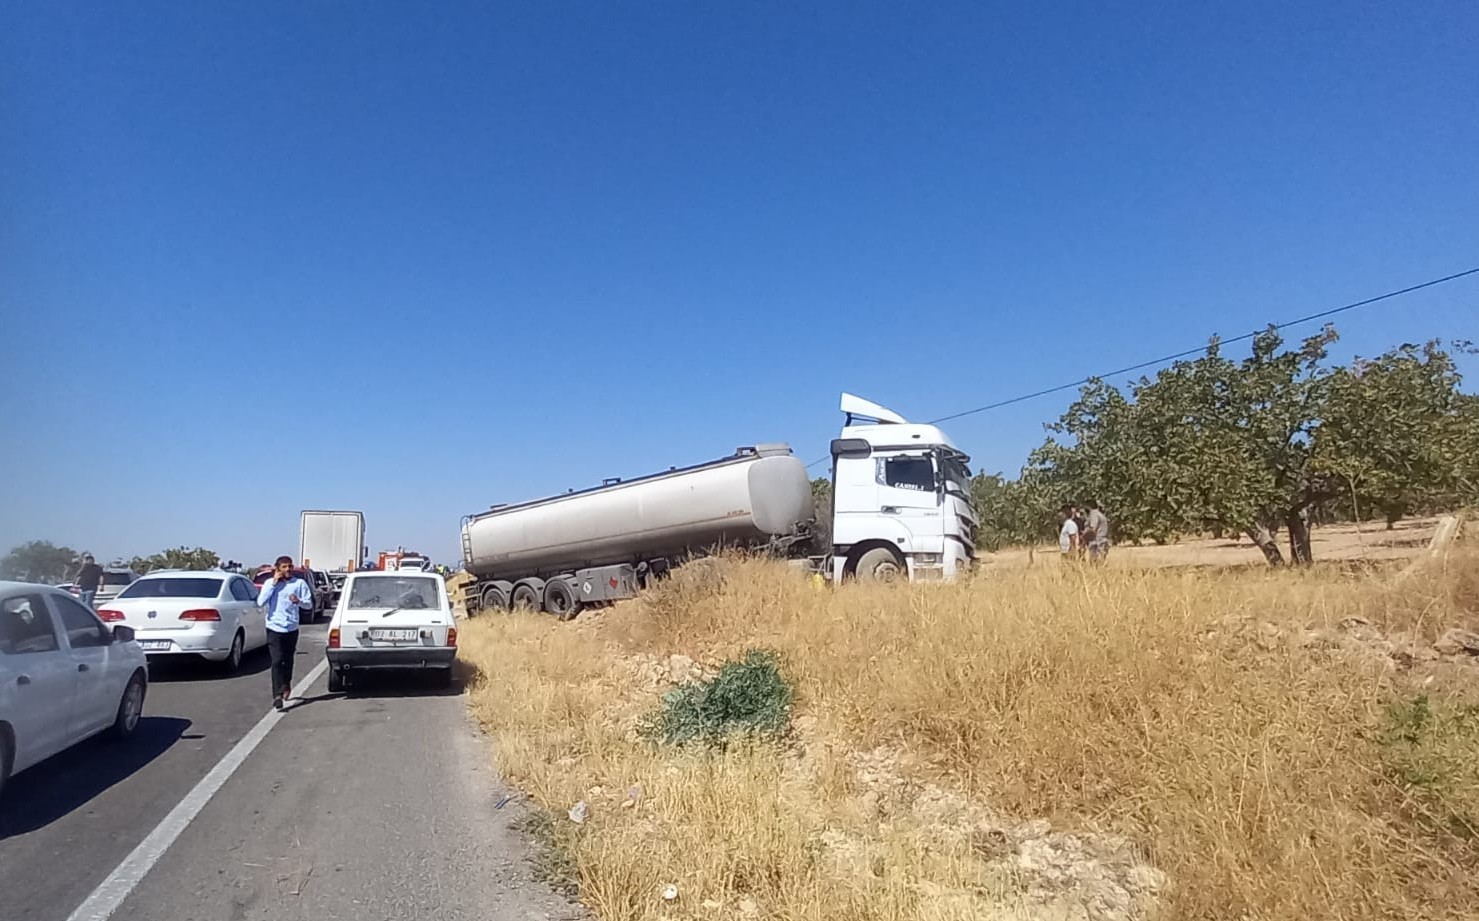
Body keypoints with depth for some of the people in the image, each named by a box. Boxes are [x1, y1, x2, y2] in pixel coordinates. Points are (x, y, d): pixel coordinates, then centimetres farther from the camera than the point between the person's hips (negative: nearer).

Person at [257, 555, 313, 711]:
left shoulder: (299, 583, 1)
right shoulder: (270, 583, 2)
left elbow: (309, 604, 1)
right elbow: (261, 602, -10)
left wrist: (299, 601, -21)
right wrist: (274, 583, -12)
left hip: (291, 628, 2)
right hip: (274, 628, -2)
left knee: (288, 660, 14)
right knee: (277, 661, -11)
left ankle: (286, 686, 38)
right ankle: (277, 695, -15)